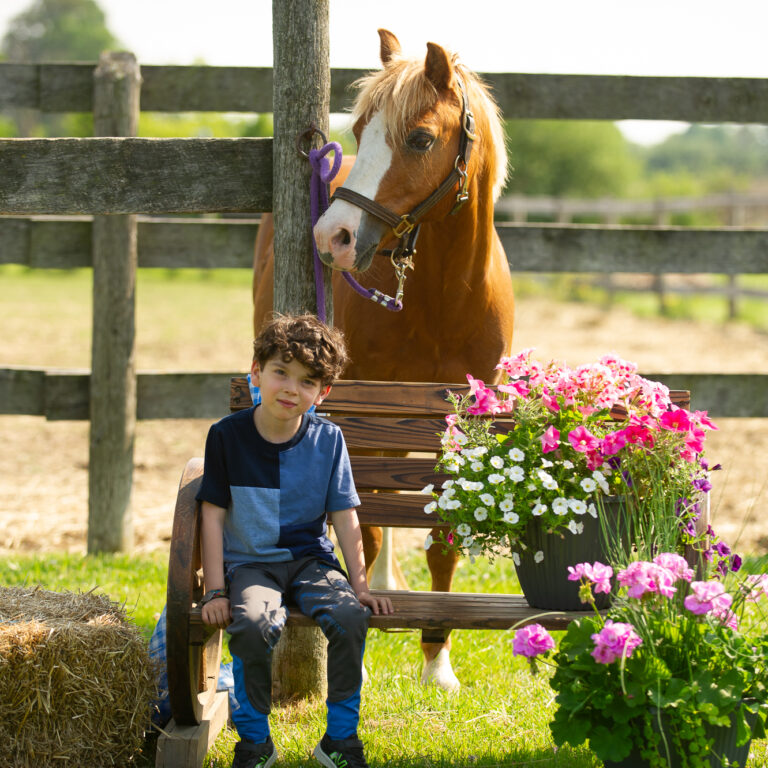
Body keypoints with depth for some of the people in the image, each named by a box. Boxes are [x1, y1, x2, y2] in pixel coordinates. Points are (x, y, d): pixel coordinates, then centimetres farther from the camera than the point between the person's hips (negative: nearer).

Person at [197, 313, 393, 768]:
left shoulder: (328, 440, 1)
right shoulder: (228, 436, -3)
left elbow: (344, 517, 6)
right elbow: (213, 515, -1)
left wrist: (360, 584, 0)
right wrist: (216, 591, -7)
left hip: (311, 559, 2)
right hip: (249, 563, -2)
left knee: (349, 616, -28)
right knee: (255, 625, -34)